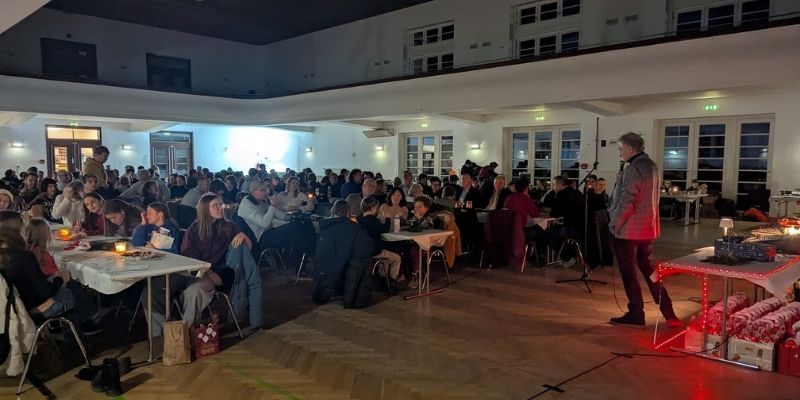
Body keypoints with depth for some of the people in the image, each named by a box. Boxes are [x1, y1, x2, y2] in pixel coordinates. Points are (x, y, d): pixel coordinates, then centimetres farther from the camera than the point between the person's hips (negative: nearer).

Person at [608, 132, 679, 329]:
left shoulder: (633, 169, -18)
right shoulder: (651, 166, 12)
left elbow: (627, 201, -22)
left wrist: (614, 223, -13)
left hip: (628, 230, -9)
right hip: (648, 228, 9)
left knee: (628, 272, 2)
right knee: (648, 269, 17)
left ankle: (636, 315, 11)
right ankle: (668, 313, 19)